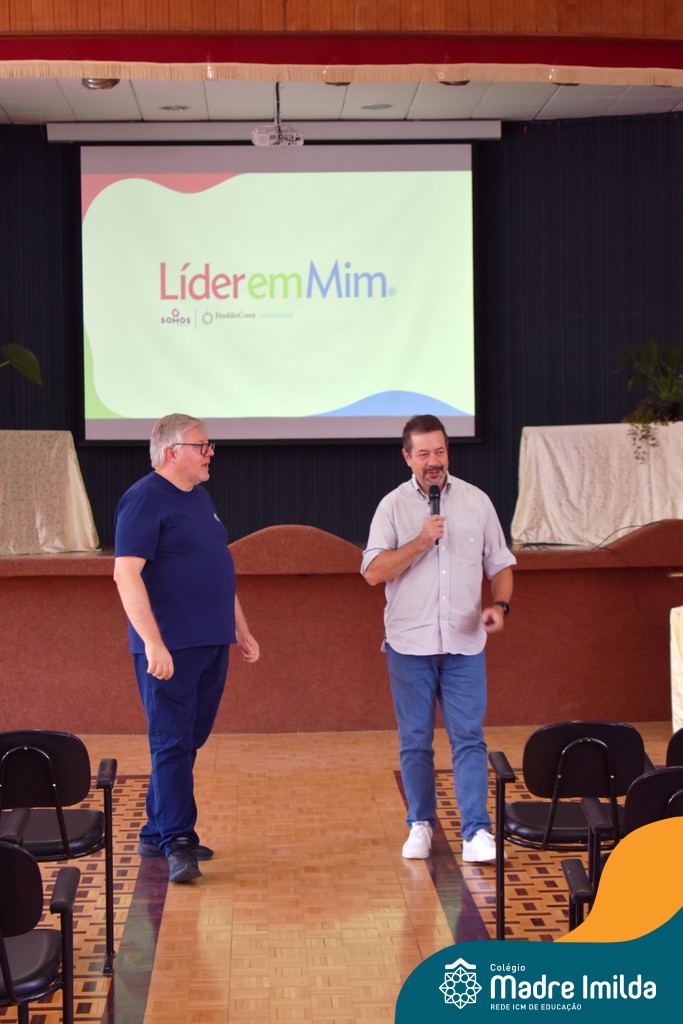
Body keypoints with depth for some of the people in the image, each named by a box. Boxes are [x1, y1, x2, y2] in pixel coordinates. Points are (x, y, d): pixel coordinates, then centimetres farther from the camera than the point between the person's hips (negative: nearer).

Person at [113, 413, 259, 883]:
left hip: (211, 644, 9)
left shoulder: (200, 497, 17)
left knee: (188, 742, 11)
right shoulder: (144, 500, -11)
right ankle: (178, 844, -5)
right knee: (172, 744, -7)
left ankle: (157, 835, 20)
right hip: (169, 649, -9)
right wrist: (153, 643, -25)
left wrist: (242, 630, 23)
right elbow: (126, 574, -19)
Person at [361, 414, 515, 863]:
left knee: (469, 738, -4)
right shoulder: (393, 507, 2)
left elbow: (500, 563, 11)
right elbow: (373, 572, -7)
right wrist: (420, 542, -16)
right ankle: (421, 824, 19)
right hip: (409, 643, 0)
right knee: (415, 740, 6)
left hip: (464, 642, 1)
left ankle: (477, 831, -4)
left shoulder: (477, 501, 7)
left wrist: (499, 604, -7)